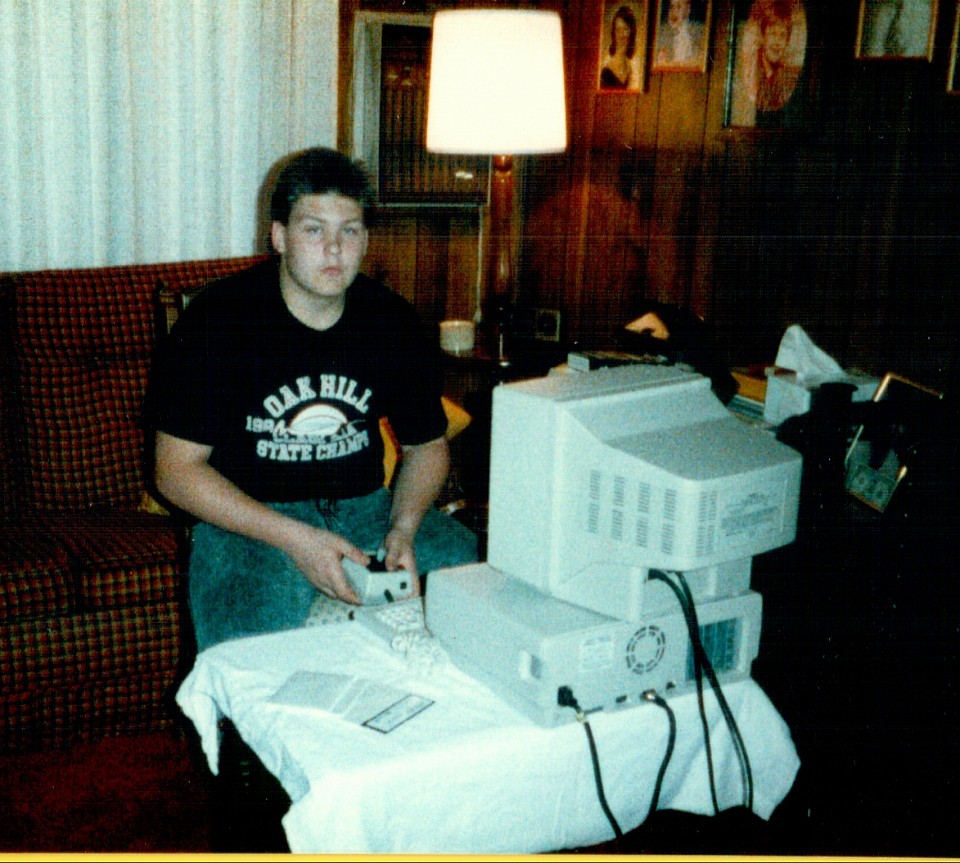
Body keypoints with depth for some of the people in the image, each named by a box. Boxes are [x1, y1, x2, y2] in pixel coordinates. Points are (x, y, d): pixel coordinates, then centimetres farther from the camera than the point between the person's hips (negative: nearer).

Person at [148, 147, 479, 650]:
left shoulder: (394, 322, 3)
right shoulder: (215, 321, -9)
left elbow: (428, 445, 14)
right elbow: (176, 470, -10)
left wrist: (403, 529, -8)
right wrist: (295, 539, -20)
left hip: (365, 506, 5)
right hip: (247, 516, -4)